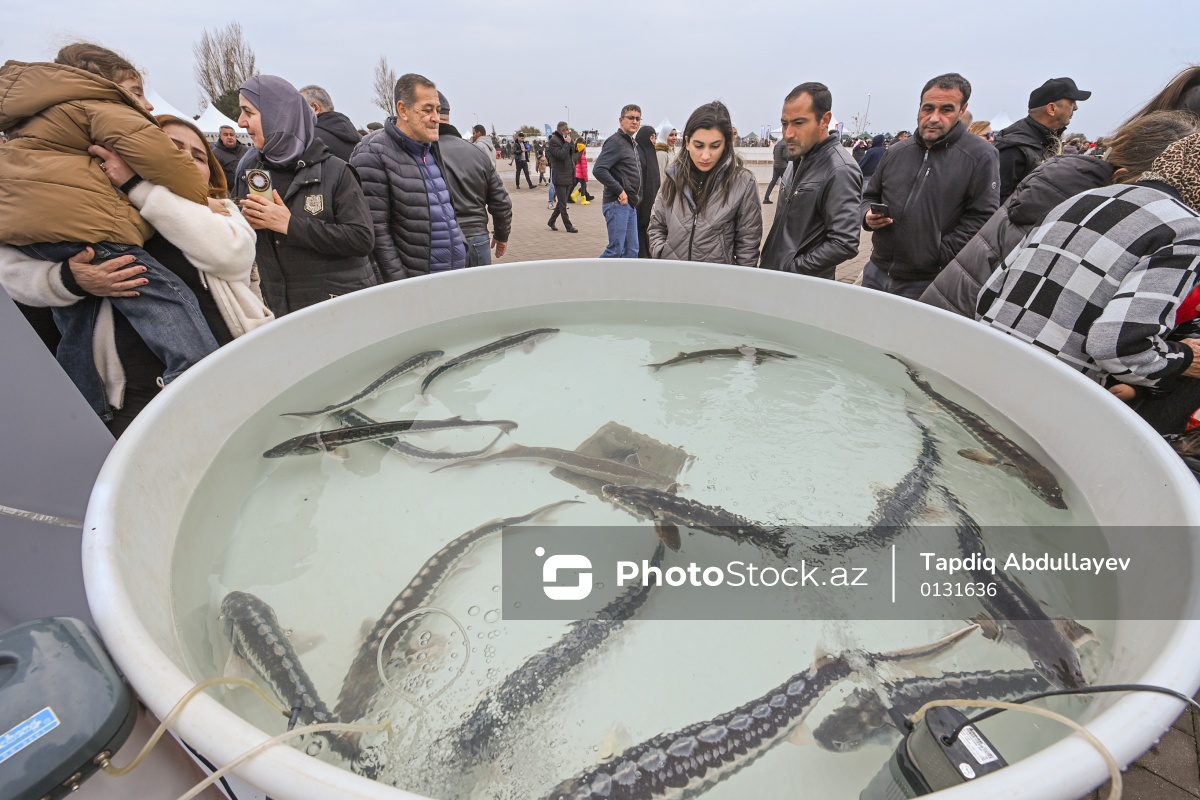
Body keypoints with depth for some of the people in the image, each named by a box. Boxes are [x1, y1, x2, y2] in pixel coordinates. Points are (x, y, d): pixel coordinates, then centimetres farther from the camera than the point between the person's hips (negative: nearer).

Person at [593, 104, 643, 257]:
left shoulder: (632, 144, 20)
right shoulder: (615, 141, -8)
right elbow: (598, 170, -20)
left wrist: (635, 197, 10)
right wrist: (620, 191, -18)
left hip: (630, 204, 9)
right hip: (618, 204, -9)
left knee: (632, 250, 8)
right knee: (616, 250, -11)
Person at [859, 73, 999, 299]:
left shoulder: (981, 156, -4)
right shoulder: (896, 152, 9)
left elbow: (982, 217, -9)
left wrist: (939, 256, -15)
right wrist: (868, 216, -3)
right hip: (877, 273, 5)